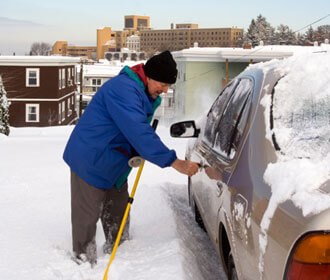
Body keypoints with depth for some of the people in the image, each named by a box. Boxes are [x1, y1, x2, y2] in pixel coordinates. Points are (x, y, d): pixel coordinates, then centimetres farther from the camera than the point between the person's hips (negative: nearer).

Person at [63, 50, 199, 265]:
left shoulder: (144, 93, 6)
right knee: (87, 215, 1)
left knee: (118, 213, 18)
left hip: (112, 163, 10)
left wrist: (138, 153, -4)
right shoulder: (123, 88, -28)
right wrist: (174, 162, -38)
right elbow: (138, 132, -37)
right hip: (90, 161, -10)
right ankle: (84, 261, 15)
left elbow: (139, 130, 16)